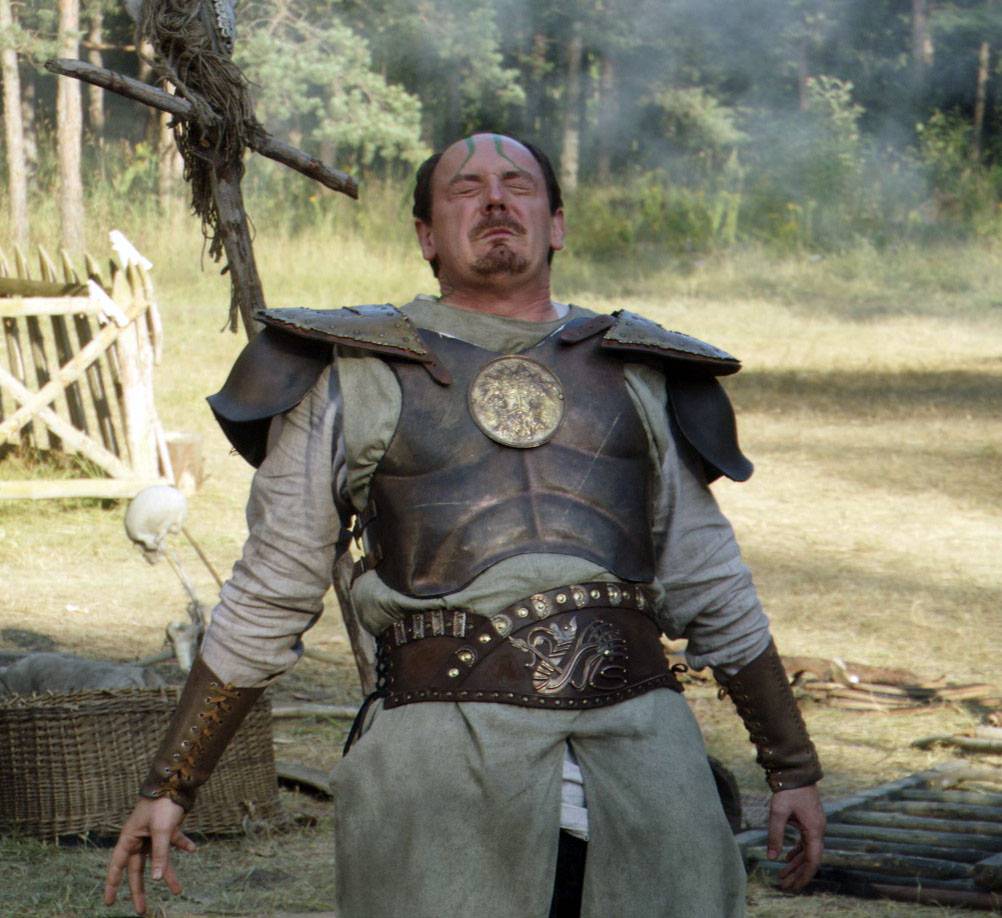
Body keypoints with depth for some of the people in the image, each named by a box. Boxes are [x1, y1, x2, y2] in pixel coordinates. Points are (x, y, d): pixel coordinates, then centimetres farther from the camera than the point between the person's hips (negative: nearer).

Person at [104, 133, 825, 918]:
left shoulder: (637, 375, 16)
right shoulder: (354, 380, 8)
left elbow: (713, 592, 22)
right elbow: (266, 604, 12)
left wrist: (794, 766, 23)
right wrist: (168, 788, 11)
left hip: (641, 754, 3)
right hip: (442, 764, -2)